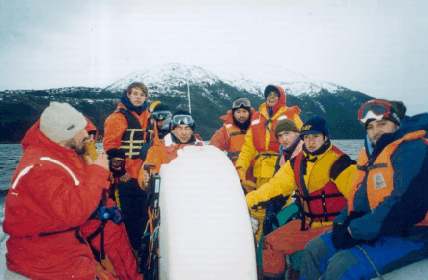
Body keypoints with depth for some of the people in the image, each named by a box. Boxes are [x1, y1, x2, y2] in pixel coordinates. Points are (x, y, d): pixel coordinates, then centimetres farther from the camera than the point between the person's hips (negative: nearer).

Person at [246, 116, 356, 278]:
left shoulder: (338, 162, -14)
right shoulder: (297, 162, 6)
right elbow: (276, 186, 4)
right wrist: (250, 200, -7)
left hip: (333, 227, -6)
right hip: (306, 224, 7)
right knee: (270, 244, 3)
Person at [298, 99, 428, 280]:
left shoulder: (413, 149, -14)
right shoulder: (371, 153, 13)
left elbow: (403, 203, -26)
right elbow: (359, 196, 16)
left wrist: (355, 230, -21)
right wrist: (342, 222, -3)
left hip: (409, 236, -9)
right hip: (373, 230, 9)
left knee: (341, 265, -27)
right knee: (314, 251, 5)